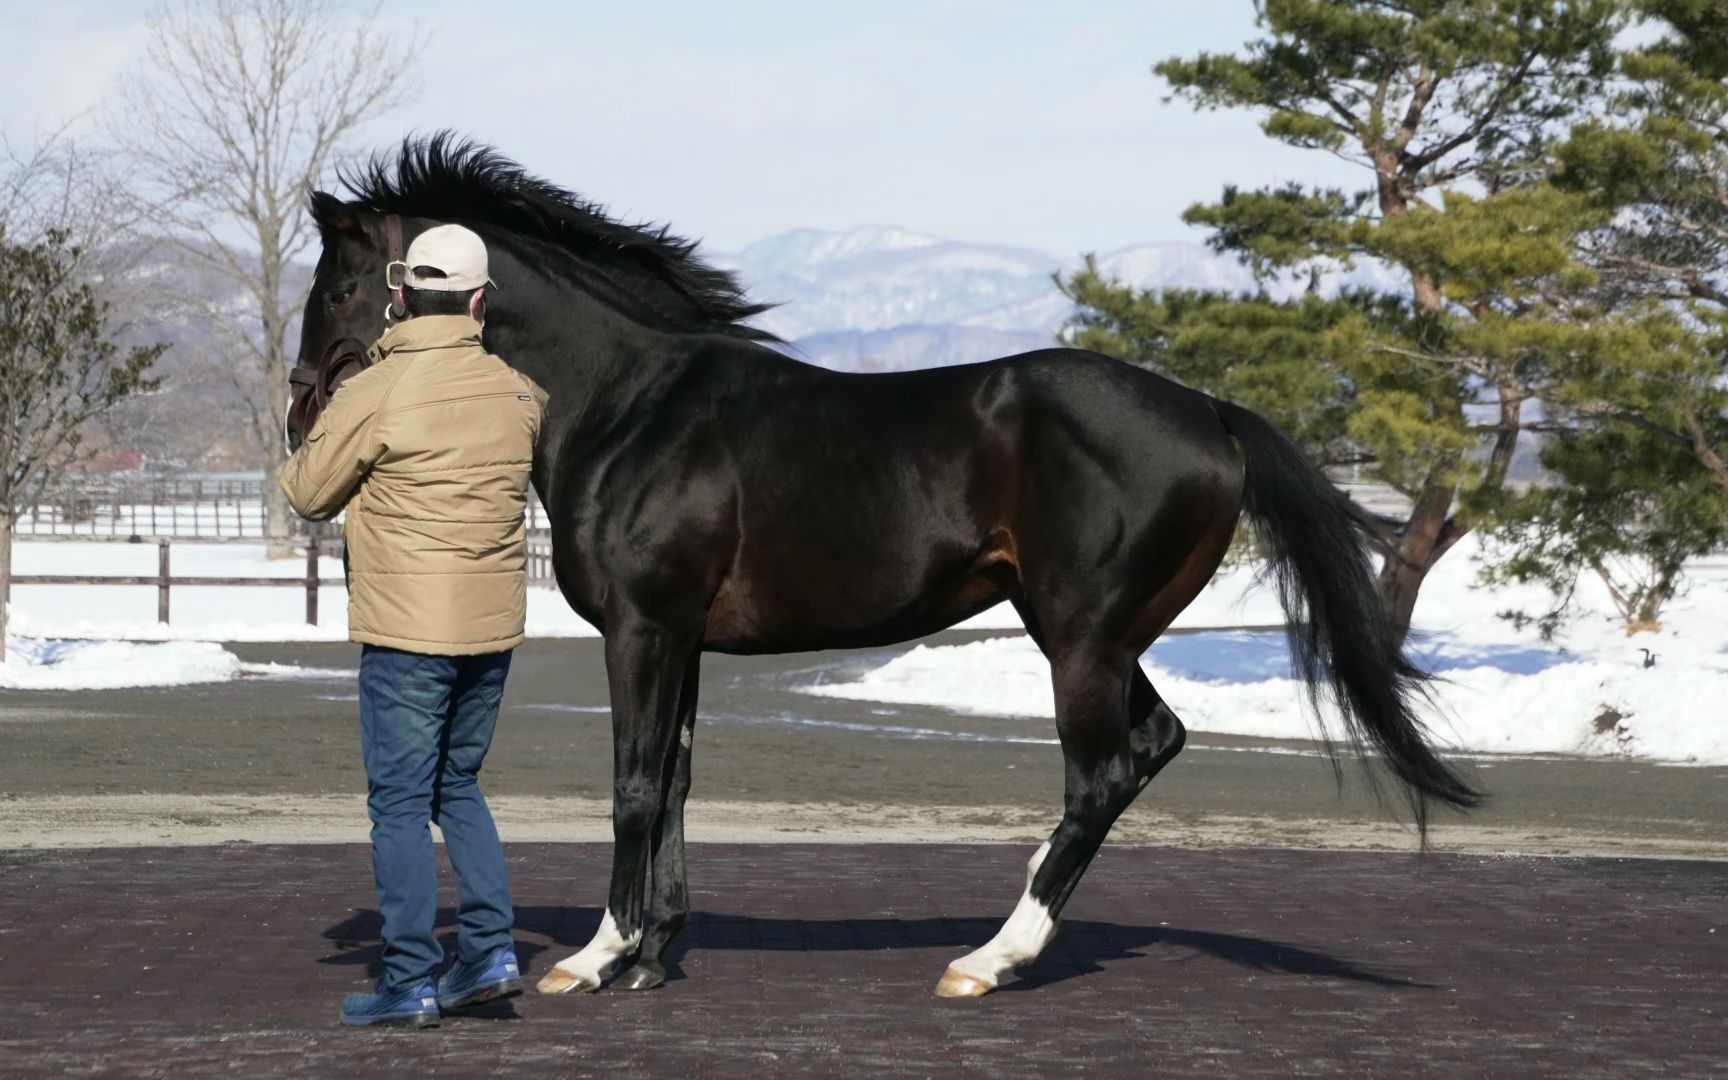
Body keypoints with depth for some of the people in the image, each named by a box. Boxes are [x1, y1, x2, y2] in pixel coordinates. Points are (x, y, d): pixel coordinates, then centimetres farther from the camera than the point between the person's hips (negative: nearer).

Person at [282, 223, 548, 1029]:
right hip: (493, 627, 5)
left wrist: (316, 436, 17)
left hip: (406, 629, -5)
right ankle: (491, 946, 11)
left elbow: (309, 495, -4)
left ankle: (411, 983, 4)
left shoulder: (373, 394, -14)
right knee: (457, 786, 20)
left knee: (401, 800, 2)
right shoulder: (517, 392, 1)